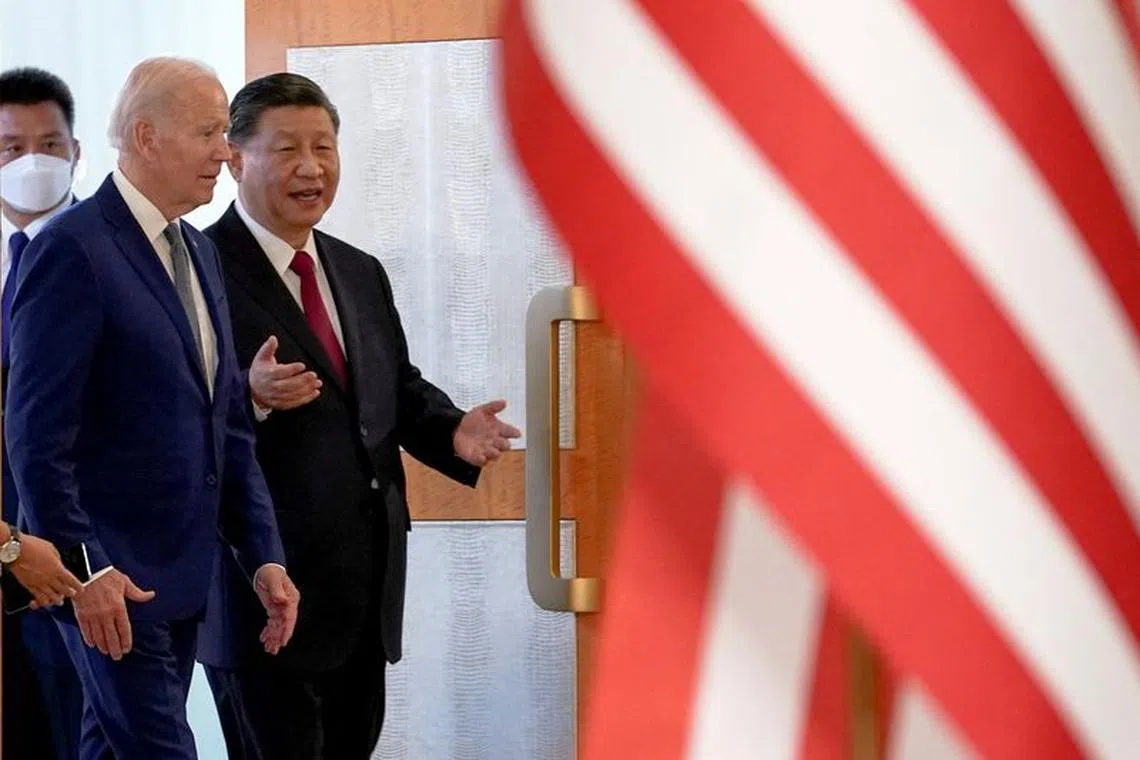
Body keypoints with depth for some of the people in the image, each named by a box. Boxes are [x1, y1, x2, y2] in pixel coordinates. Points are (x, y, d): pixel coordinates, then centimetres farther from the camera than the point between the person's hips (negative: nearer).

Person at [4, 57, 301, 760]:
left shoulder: (200, 253, 15)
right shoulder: (73, 250, -12)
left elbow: (230, 423, 17)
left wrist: (263, 556, 10)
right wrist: (83, 568, -20)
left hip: (182, 572, 8)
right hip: (109, 577, -8)